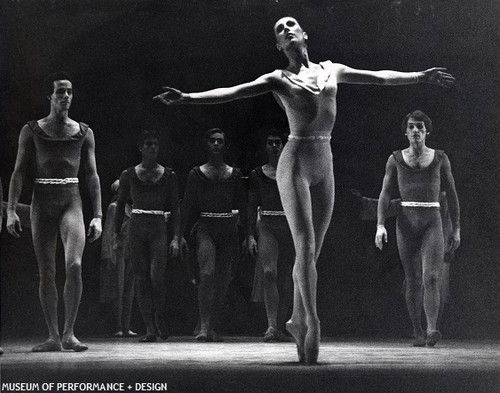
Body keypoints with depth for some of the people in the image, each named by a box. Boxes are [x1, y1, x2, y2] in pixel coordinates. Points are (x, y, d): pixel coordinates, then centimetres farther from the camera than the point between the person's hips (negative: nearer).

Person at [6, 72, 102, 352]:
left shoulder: (84, 133, 10)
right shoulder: (32, 131, 8)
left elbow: (92, 176, 11)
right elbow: (19, 171, 6)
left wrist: (98, 216, 4)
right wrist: (11, 210, -4)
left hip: (71, 201, -1)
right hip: (42, 202, 1)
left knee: (75, 265, -21)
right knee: (47, 272, 1)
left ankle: (69, 333, -14)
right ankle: (53, 337, 8)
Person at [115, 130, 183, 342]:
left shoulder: (169, 175, 6)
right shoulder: (129, 175, 8)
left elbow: (175, 209, 7)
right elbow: (120, 205, 15)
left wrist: (176, 237, 0)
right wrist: (116, 234, 11)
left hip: (159, 229, -1)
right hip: (136, 228, 1)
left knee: (157, 277, -14)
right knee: (142, 279, -1)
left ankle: (160, 318, 12)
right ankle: (150, 329, 4)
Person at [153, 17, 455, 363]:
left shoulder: (331, 70, 15)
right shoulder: (278, 79, 2)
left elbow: (380, 77, 24)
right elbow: (229, 93, -7)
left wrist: (422, 76, 28)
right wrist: (186, 98, -20)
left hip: (325, 165, 4)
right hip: (295, 164, -4)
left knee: (311, 252, 7)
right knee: (306, 248, -13)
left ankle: (299, 319, 18)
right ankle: (312, 322, -11)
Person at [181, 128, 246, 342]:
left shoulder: (234, 174, 11)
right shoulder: (196, 174, 6)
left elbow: (243, 207, 12)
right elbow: (187, 206, 6)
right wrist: (180, 235, 0)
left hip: (228, 229, 3)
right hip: (205, 227, -3)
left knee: (223, 281, 2)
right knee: (207, 275, -20)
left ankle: (212, 327, 12)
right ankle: (203, 326, -22)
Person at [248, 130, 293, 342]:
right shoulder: (257, 174, 10)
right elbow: (252, 207, 10)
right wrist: (251, 235, 2)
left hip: (289, 226, 1)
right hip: (266, 225, -1)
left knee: (284, 278, 3)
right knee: (269, 272, -19)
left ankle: (280, 327, 13)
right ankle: (271, 325, -22)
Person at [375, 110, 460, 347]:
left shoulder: (440, 158, 6)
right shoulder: (396, 159, 6)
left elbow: (451, 194, 11)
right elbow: (385, 194, 2)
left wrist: (456, 229, 9)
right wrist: (380, 226, -11)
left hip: (432, 225, -1)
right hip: (406, 224, 1)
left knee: (431, 278, -19)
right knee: (413, 281, 5)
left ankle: (432, 331, -29)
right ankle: (417, 332, 19)